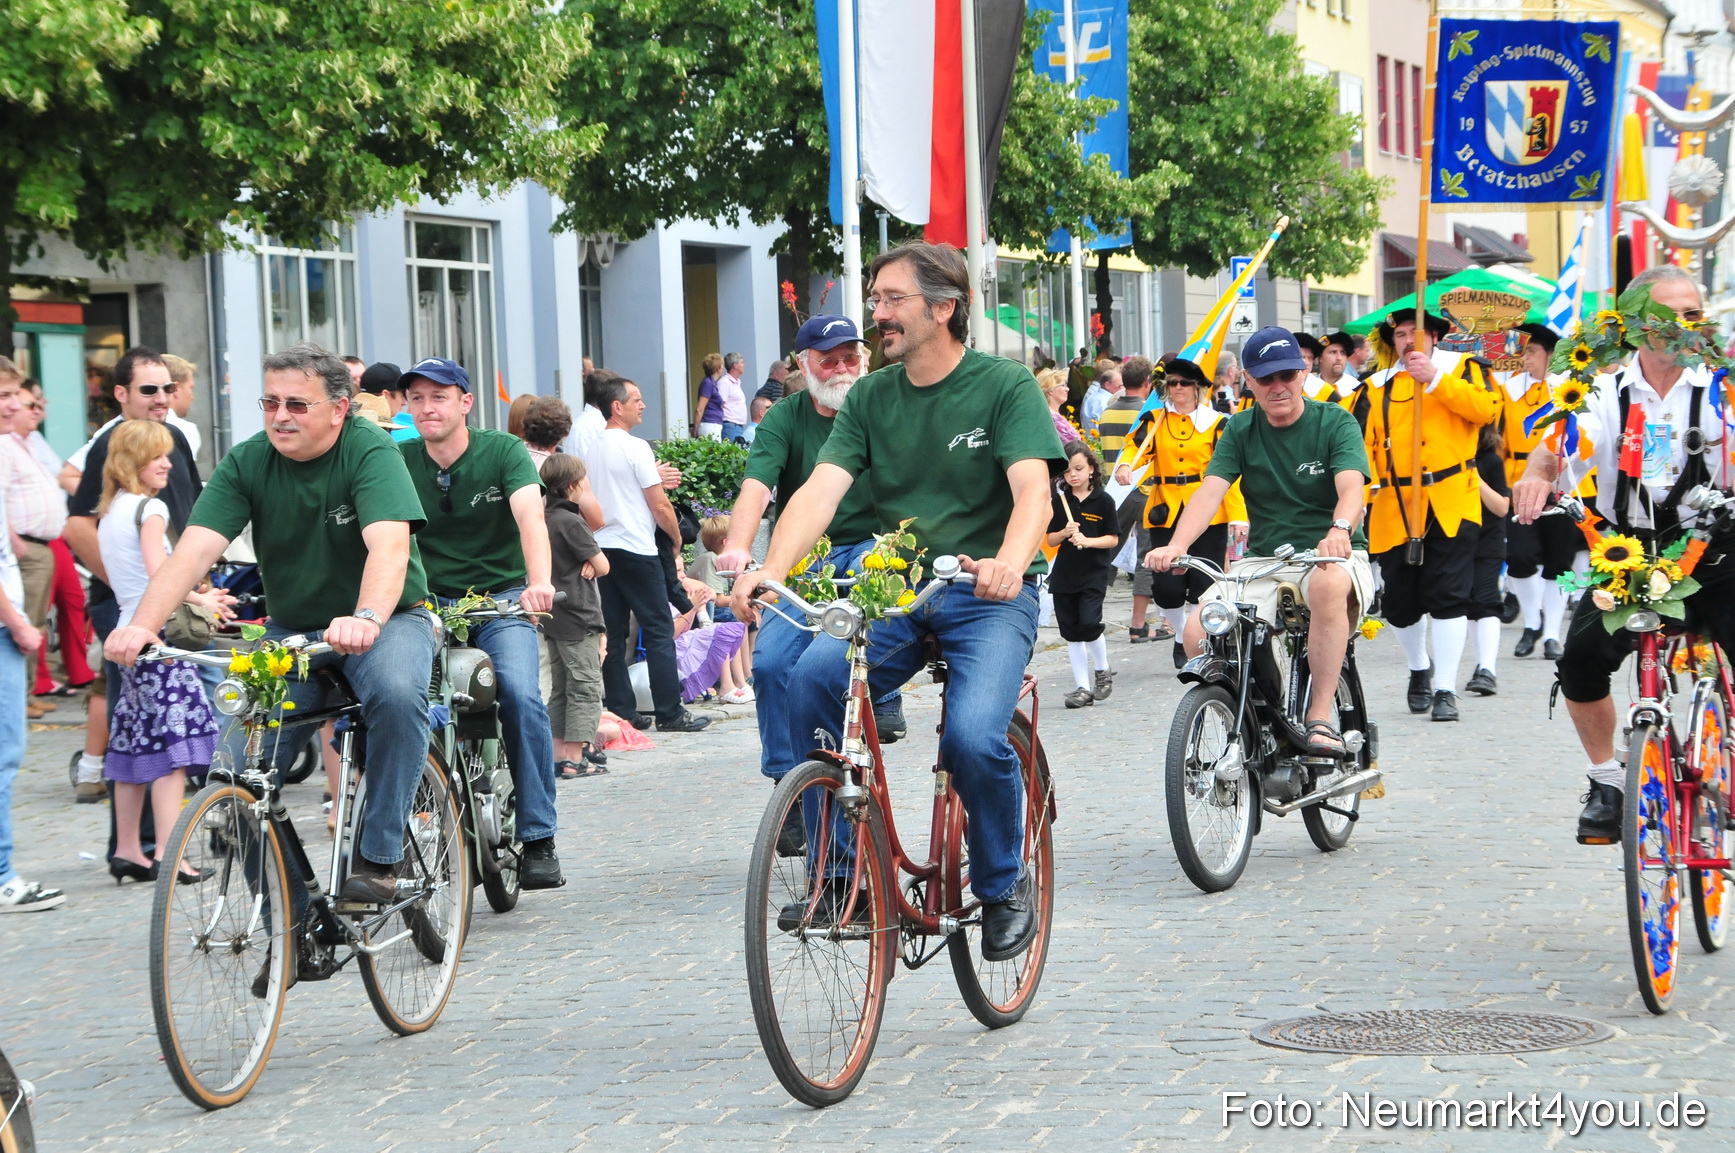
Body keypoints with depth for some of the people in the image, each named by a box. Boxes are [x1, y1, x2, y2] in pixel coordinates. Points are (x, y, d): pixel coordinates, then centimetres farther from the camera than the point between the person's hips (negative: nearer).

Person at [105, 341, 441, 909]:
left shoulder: (369, 451, -17)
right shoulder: (248, 463, -6)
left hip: (386, 621, -4)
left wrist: (366, 618, -53)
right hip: (290, 628, 4)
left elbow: (389, 544, -33)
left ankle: (377, 858, -21)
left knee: (397, 693, -35)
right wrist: (142, 625, -34)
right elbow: (195, 548, -17)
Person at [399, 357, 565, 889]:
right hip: (430, 602, 2)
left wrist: (539, 582, -42)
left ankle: (538, 840, -18)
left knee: (521, 695, -26)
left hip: (502, 600, -2)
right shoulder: (399, 461, -1)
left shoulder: (503, 451, -7)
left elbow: (530, 515, -23)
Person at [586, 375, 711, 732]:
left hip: (602, 547, 8)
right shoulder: (635, 448, -12)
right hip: (636, 549, -7)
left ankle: (621, 712, 8)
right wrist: (676, 536, 5)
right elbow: (659, 505, -12)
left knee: (613, 635, 7)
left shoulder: (593, 449, 11)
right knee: (659, 631, -3)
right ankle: (670, 713, -3)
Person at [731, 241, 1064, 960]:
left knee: (973, 738, -28)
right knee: (810, 680, -25)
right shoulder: (869, 397, 8)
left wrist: (1009, 563, -40)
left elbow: (1032, 490, -18)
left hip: (987, 596, -4)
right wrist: (770, 572, -24)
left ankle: (1004, 884, 1)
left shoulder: (1006, 386, -4)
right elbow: (821, 490, -5)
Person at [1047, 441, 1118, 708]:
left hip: (1094, 574, -4)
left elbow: (1113, 539, -3)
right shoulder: (1059, 501, 5)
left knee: (1089, 624, -17)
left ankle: (1102, 671, 9)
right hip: (1064, 573, 4)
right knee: (1071, 633, 4)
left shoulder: (1103, 501, -3)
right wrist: (1065, 533, -14)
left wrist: (1087, 541, -18)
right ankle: (1083, 688, 11)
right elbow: (1050, 540, 7)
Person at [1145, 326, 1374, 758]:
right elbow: (1210, 490, -6)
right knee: (1198, 632, -23)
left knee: (1329, 585, -41)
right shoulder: (1241, 430, 8)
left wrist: (1340, 529, -43)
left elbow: (1351, 486, -19)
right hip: (1262, 559, 3)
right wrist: (1177, 545, -26)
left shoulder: (1335, 423, -1)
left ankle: (1322, 715, -31)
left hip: (1331, 554, -3)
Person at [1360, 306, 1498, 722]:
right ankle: (1419, 667, 34)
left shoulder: (1461, 368, 8)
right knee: (1399, 601, 6)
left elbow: (1485, 407, -11)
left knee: (1448, 595, -9)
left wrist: (1434, 379, -17)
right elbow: (1364, 443, 8)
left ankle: (1445, 688, -4)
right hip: (1396, 509, 3)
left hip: (1450, 504, -3)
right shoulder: (1377, 387, 13)